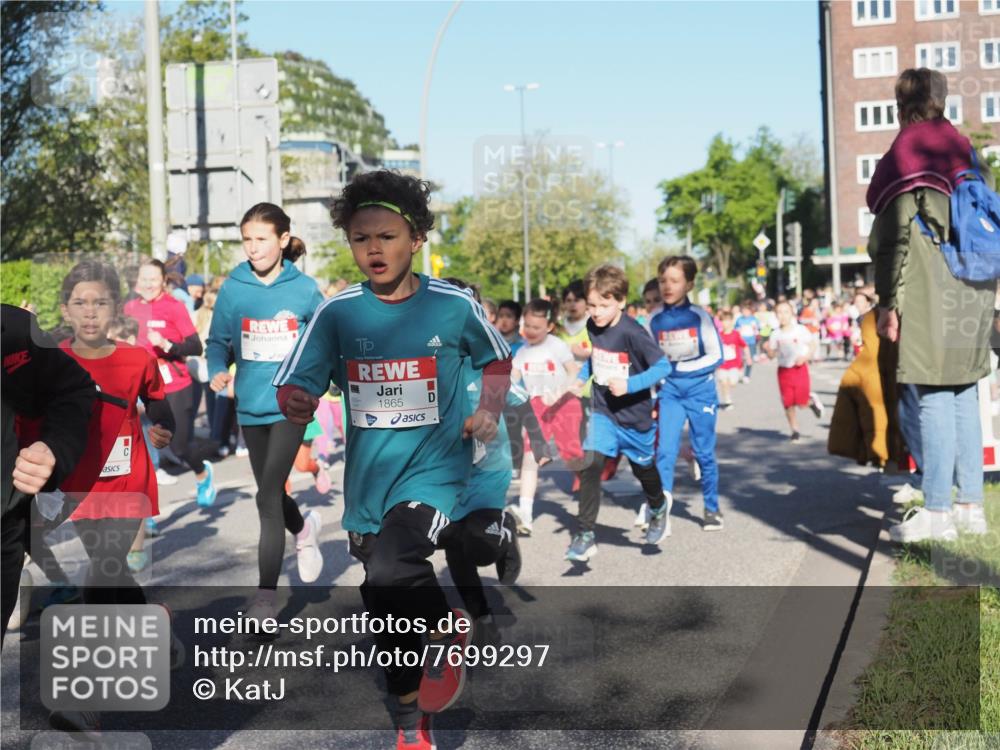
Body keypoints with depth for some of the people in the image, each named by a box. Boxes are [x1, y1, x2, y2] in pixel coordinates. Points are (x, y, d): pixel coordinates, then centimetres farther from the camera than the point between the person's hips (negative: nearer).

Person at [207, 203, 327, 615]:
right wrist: (218, 370, -14)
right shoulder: (233, 288, -2)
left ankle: (267, 592, 0)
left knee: (268, 496, -11)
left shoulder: (304, 289, -5)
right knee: (272, 493, 18)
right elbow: (218, 341, 4)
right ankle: (303, 529, 52)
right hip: (251, 405, 3)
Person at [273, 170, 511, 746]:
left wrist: (489, 412, -6)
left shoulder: (454, 305, -7)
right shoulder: (338, 313, -4)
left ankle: (451, 631, 4)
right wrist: (298, 403, -31)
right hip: (368, 481, 4)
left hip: (434, 469, -3)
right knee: (387, 617, 14)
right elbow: (295, 389, -8)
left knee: (390, 571, -30)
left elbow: (498, 359, 11)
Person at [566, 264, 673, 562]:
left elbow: (663, 367, -24)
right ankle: (585, 535, -12)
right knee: (590, 465, -17)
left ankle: (658, 507, 52)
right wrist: (582, 377, 3)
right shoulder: (593, 326, -5)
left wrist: (630, 385, -33)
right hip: (603, 412, 3)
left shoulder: (632, 333, -25)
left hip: (635, 415, -3)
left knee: (643, 468, 19)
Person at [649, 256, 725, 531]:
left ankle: (712, 509, 21)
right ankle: (662, 502, -3)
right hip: (670, 390, 2)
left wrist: (680, 367, -16)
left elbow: (716, 356, -9)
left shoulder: (699, 316, -6)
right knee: (665, 449, -11)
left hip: (700, 390, -2)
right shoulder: (656, 320, 2)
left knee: (704, 452, 7)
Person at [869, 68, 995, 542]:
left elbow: (898, 238, -12)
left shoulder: (906, 156, -7)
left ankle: (937, 512, -4)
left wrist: (889, 303, -11)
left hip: (930, 294, -7)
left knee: (933, 397, -6)